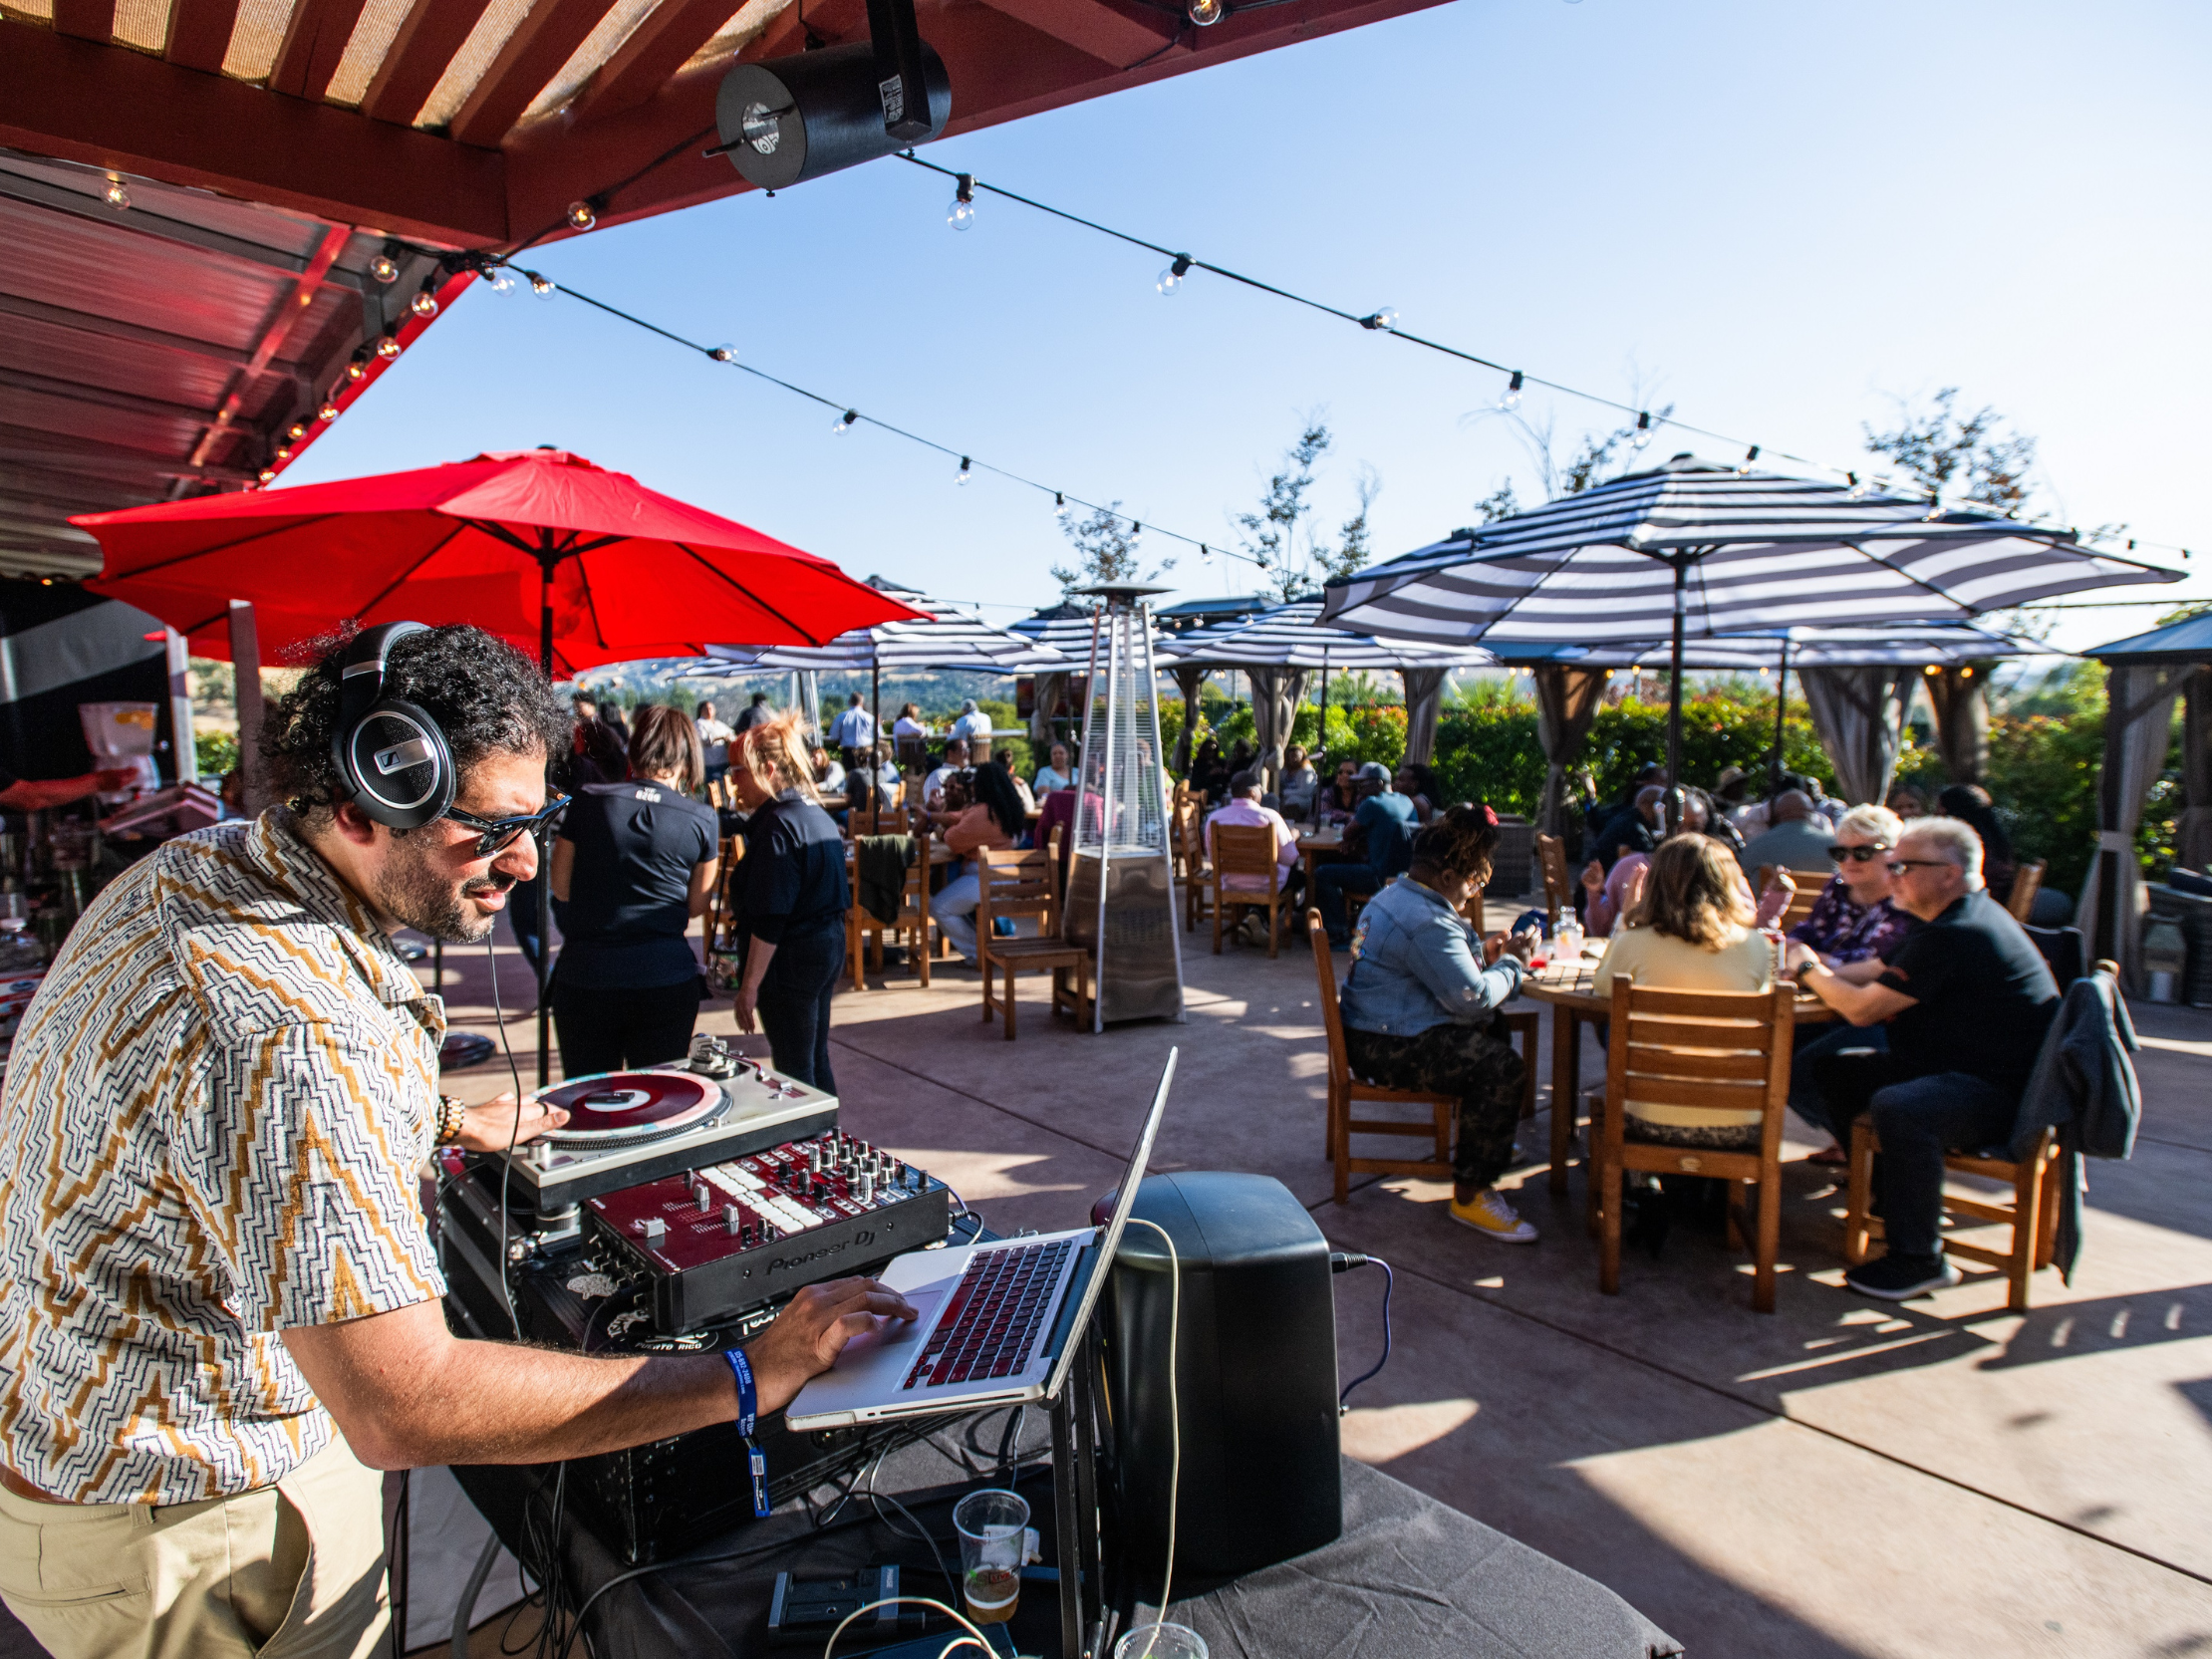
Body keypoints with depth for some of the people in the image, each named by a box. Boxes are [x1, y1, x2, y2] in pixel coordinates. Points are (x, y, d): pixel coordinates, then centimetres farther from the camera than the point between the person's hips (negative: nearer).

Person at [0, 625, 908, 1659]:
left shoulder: (203, 862, -4)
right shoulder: (289, 1027, -38)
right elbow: (406, 1408, -39)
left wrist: (447, 1122, 20)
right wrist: (748, 1376, -34)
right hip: (171, 1522, -9)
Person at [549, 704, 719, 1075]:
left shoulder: (587, 801, -3)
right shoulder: (702, 819, -4)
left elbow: (561, 887, 6)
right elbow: (696, 906, 5)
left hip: (584, 975, 0)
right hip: (667, 978, 0)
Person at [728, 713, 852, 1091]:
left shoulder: (778, 826, -18)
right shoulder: (817, 815, 11)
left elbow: (769, 920, -22)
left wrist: (749, 986, -18)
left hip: (791, 960, -10)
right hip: (829, 946, 10)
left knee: (794, 1073, 0)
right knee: (816, 1062, 18)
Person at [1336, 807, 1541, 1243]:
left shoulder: (1395, 896, 12)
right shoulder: (1427, 922, -24)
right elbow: (1472, 997, -24)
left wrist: (1483, 952, 14)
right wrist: (1512, 962, -7)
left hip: (1375, 1031, 12)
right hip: (1388, 1048, -12)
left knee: (1490, 1033, 24)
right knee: (1499, 1064, -22)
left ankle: (1481, 1144, 35)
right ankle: (1470, 1194, -13)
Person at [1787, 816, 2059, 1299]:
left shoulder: (1954, 936, -23)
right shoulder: (1959, 918, 12)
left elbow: (1862, 1009, -22)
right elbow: (1873, 978, 15)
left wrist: (1808, 970, -5)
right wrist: (1819, 967, -1)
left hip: (2001, 1092, -11)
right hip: (1956, 1068, 11)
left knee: (1897, 1108, -36)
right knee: (1836, 1070, 9)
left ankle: (1919, 1258, -18)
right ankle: (1890, 1199, 21)